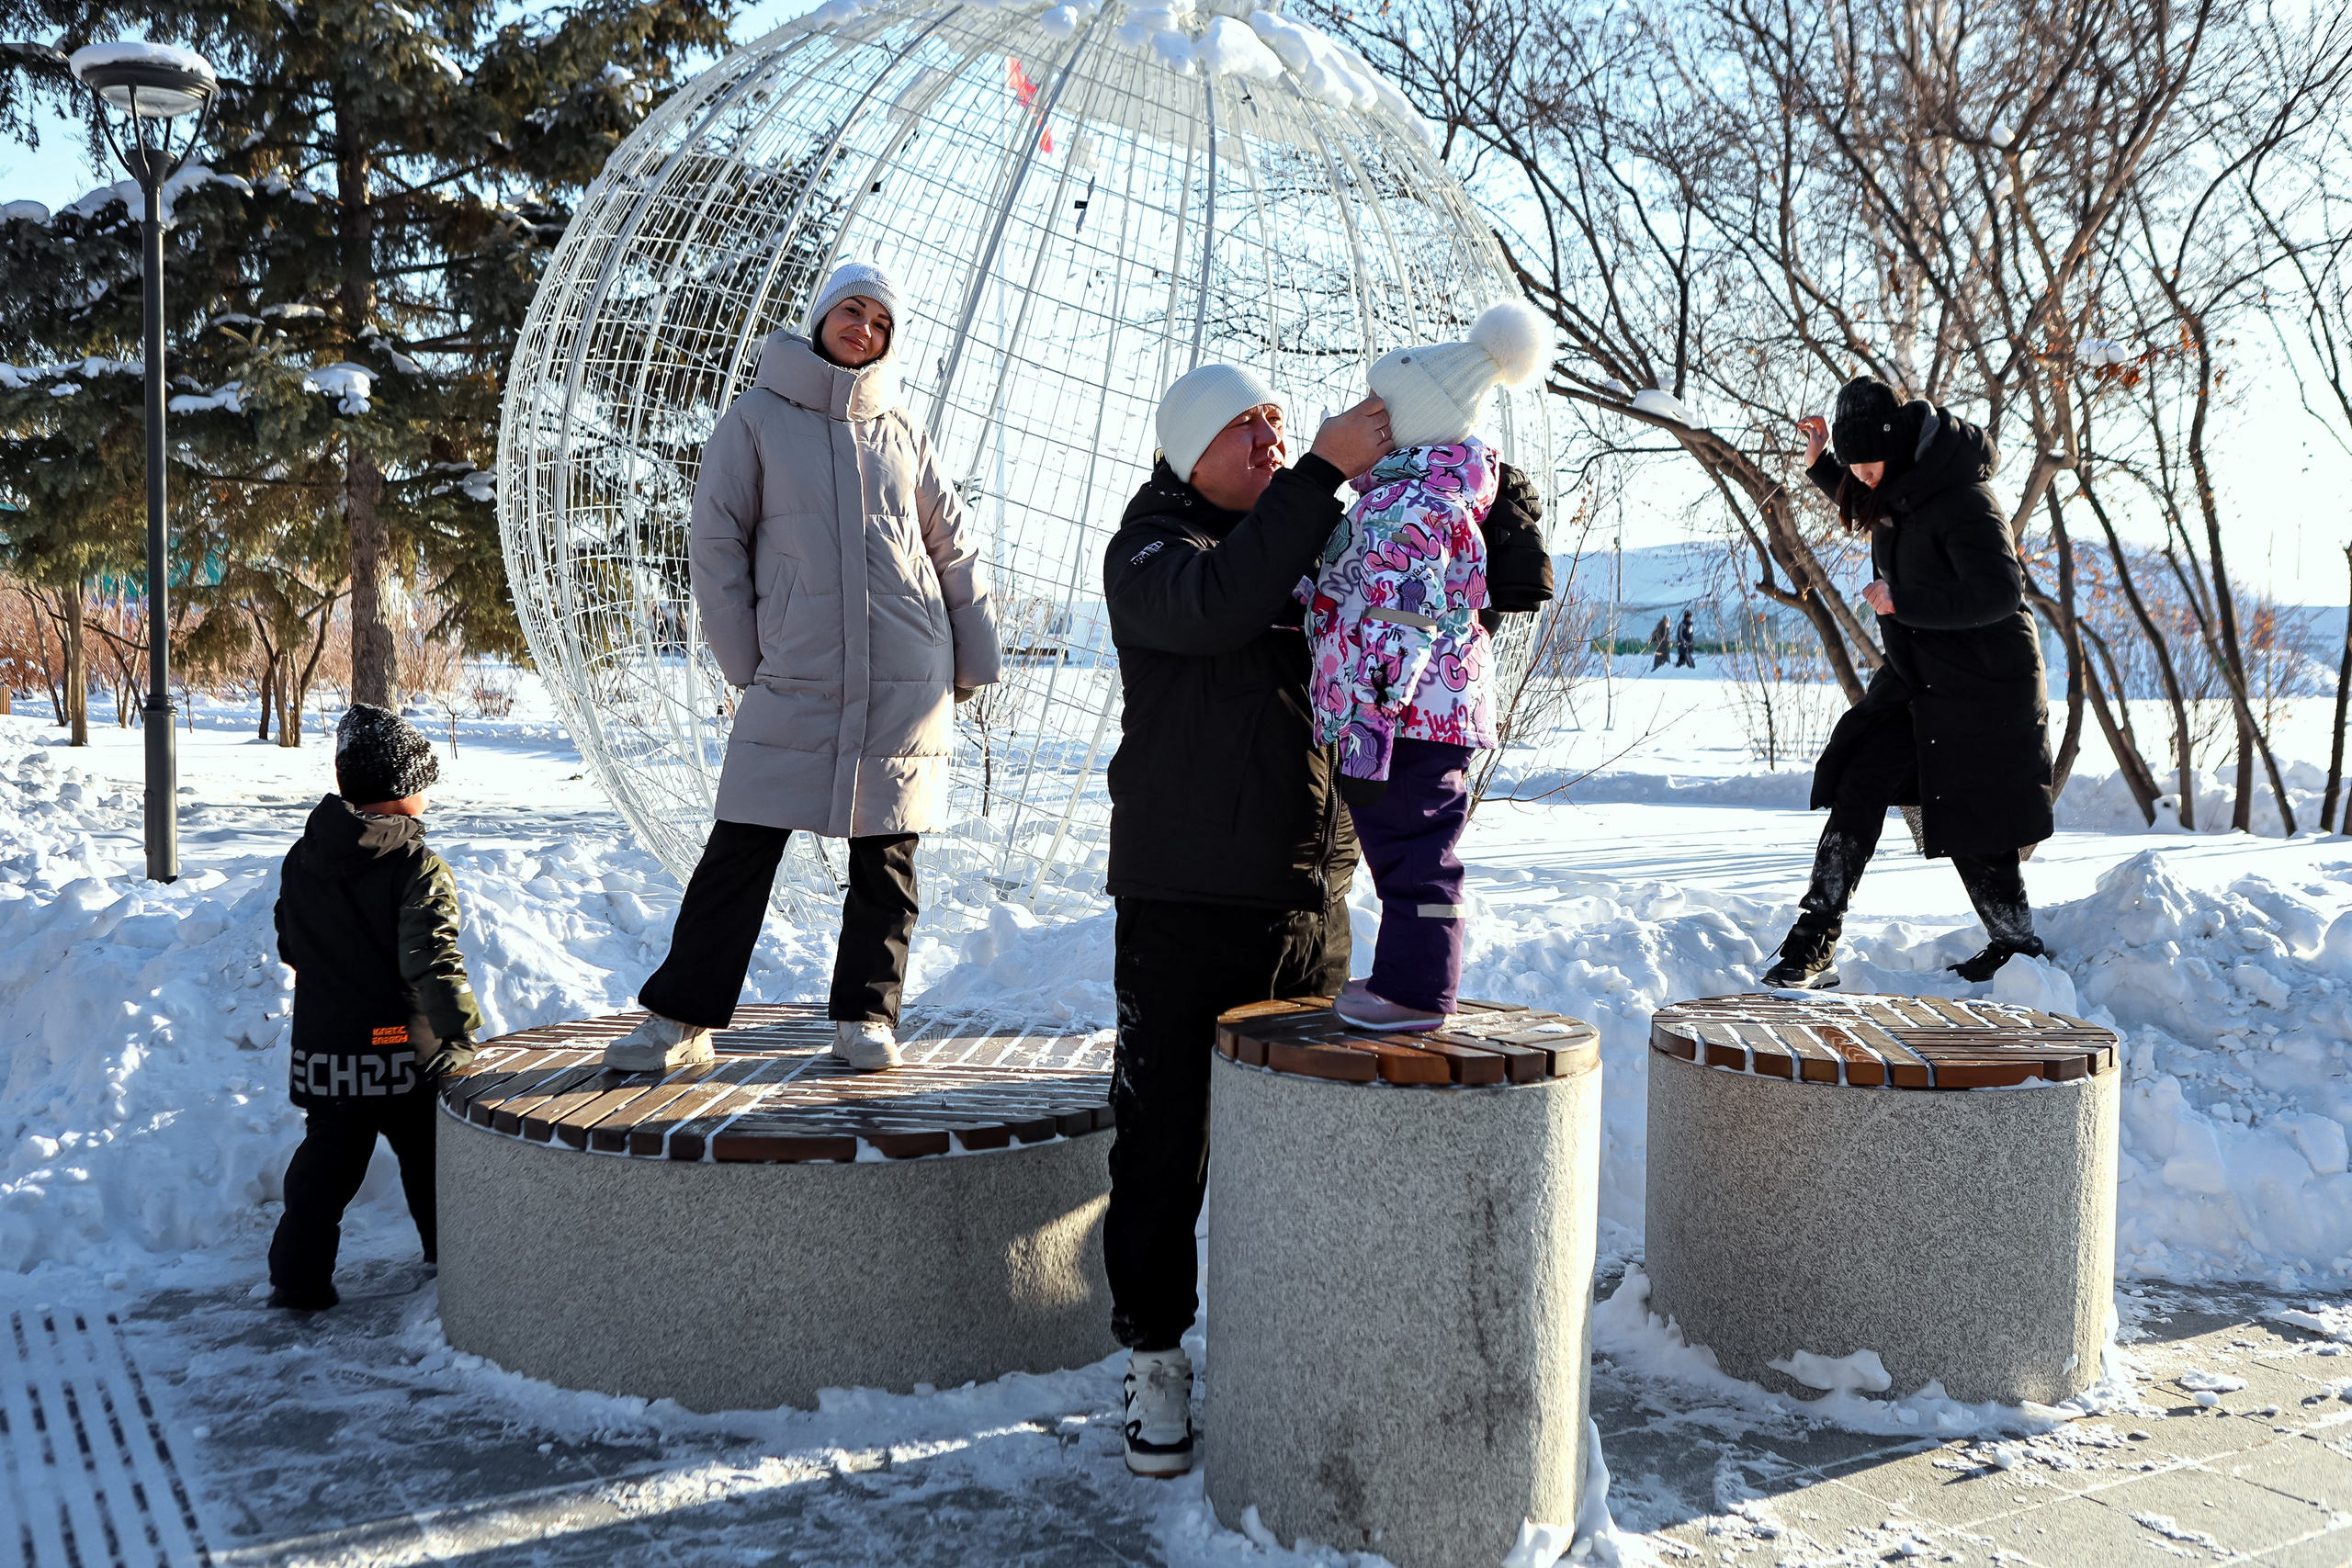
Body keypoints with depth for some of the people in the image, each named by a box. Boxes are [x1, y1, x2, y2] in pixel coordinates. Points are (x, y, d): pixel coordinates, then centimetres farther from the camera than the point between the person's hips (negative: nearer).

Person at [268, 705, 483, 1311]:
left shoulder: (299, 861, 4)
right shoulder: (418, 867, -16)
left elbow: (289, 947, 16)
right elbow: (432, 957, -24)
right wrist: (461, 1028, -20)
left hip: (322, 1041, 4)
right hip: (405, 1047, -4)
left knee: (324, 1163, 13)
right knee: (429, 1159, 13)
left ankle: (298, 1279, 10)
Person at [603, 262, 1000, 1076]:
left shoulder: (901, 431, 11)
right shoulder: (758, 417, 3)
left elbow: (953, 547, 15)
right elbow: (716, 539, 2)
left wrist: (972, 660, 10)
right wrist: (743, 658, -3)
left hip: (906, 682, 3)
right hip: (794, 678, -2)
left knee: (887, 855, 6)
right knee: (740, 847, -3)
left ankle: (866, 1015, 17)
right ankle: (680, 1017, 4)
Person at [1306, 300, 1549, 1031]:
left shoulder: (1405, 504, -17)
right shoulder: (1432, 493, 18)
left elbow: (1399, 622, -24)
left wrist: (1368, 709, -26)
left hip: (1406, 715, -11)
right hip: (1440, 712, 11)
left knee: (1410, 845, -4)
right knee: (1415, 842, 16)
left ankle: (1415, 988, 2)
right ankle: (1407, 973, 26)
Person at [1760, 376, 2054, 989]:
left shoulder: (1962, 501, -24)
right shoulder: (1898, 488, 3)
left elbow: (1998, 593, -30)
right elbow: (1868, 509, 28)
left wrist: (1903, 603, -28)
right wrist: (1820, 466, 12)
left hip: (1981, 691, -8)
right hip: (1915, 680, 8)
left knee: (1974, 829, 2)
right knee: (1856, 793, -1)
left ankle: (2017, 949, 24)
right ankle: (1811, 949, 0)